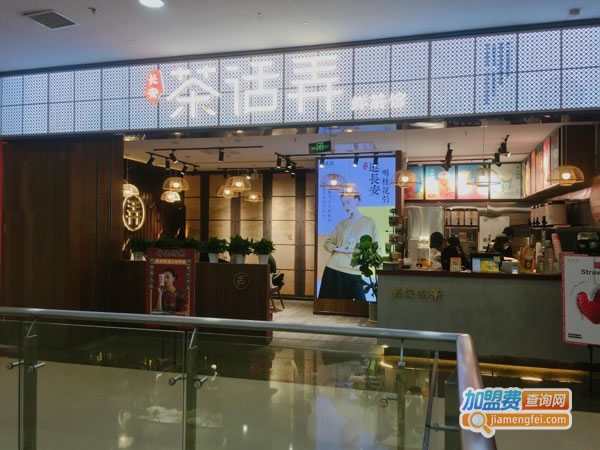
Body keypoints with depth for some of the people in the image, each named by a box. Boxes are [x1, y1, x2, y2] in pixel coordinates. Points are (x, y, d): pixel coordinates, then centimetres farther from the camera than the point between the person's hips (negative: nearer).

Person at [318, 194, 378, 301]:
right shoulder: (342, 224, 13)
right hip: (333, 268, 3)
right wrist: (337, 249, -7)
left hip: (353, 271, -3)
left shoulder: (369, 222, 4)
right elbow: (327, 242, 13)